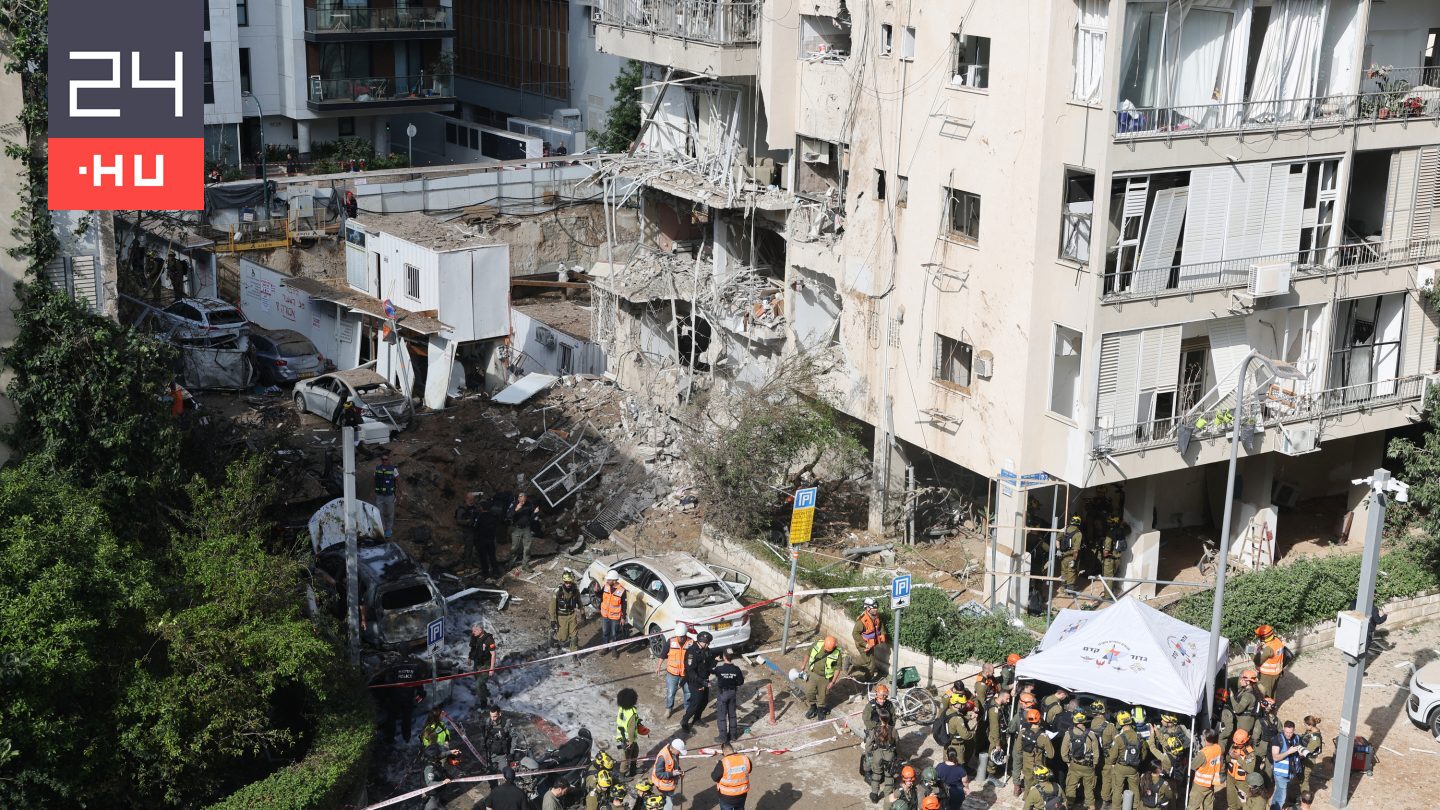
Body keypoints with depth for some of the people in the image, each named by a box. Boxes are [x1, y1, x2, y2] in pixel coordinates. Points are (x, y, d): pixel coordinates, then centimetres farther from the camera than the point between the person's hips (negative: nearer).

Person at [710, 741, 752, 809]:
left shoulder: (723, 763, -26)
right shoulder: (745, 759, -13)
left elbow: (715, 777, -13)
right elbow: (749, 769, 8)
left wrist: (718, 766, 3)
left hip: (727, 797, -4)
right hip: (742, 794, 4)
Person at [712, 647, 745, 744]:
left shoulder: (719, 669, -22)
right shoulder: (736, 669, -13)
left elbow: (710, 671, -3)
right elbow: (741, 682, -4)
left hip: (722, 693, -4)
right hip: (733, 693, 4)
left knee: (721, 715, 6)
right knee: (732, 714, 18)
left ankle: (723, 737, 9)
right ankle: (733, 735, 26)